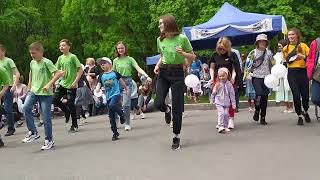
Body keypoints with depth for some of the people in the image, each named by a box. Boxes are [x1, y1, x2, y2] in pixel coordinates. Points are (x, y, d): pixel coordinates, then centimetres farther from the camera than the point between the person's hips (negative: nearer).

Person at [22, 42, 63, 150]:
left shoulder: (46, 62, -12)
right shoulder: (32, 63, 9)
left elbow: (58, 73, -19)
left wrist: (49, 84, -24)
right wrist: (30, 83, 20)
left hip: (45, 93, -6)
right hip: (33, 91, 6)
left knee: (46, 117, -1)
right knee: (26, 108, -18)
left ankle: (49, 140, 14)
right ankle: (33, 133, -4)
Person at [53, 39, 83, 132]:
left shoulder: (73, 57, -10)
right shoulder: (60, 58, 7)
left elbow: (80, 70, -13)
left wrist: (75, 82, -17)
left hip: (71, 85, -6)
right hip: (62, 83, 6)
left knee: (70, 104, -3)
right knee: (55, 99, -3)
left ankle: (74, 125, 11)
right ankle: (67, 112, 23)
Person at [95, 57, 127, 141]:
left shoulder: (115, 73, 0)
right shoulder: (101, 76, 9)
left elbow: (121, 81, 8)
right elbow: (99, 84, 4)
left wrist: (126, 89, 15)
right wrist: (97, 89, -18)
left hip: (116, 94, -4)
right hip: (108, 96, 4)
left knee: (112, 105, -35)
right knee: (111, 116, 5)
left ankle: (122, 114, -5)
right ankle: (115, 133, 14)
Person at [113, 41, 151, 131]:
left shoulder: (130, 59, -1)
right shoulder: (115, 60, 7)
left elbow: (138, 69, -11)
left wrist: (147, 76, -24)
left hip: (127, 81, -3)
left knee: (126, 104, -11)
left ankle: (127, 124, 2)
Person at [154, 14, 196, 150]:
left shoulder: (182, 38, -8)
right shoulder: (160, 40, 4)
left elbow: (193, 57, 0)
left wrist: (183, 53, -19)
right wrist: (158, 65, 1)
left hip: (177, 73, -3)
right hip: (163, 73, 4)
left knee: (177, 107, -1)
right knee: (158, 103, -10)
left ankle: (176, 137, 14)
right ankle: (167, 110, 29)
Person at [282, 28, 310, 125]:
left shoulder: (303, 46, 4)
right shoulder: (286, 48, 11)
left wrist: (303, 57, -18)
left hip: (303, 72, -1)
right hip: (292, 73, 1)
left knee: (305, 94, 0)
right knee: (296, 95, -6)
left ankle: (305, 112, 29)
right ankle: (299, 116, 8)